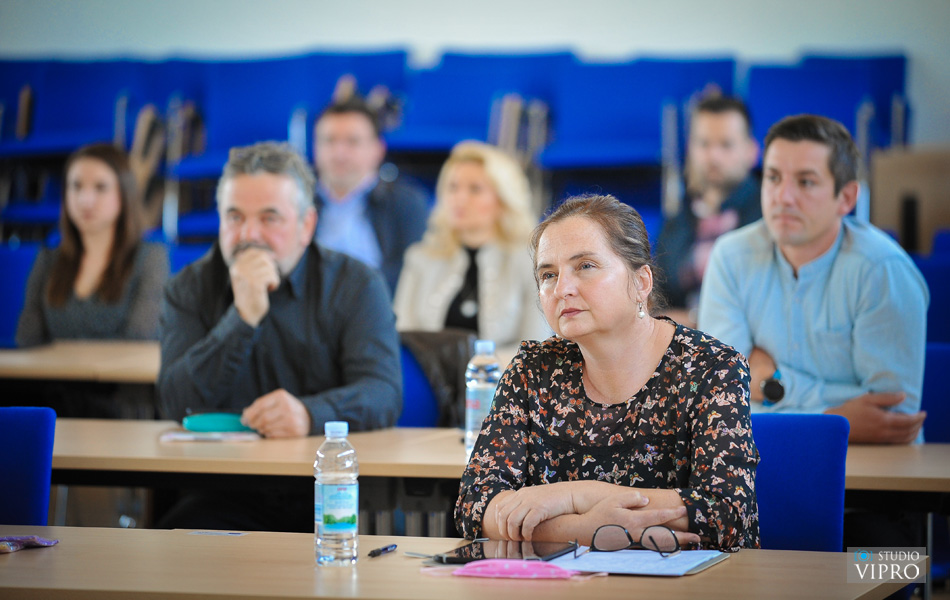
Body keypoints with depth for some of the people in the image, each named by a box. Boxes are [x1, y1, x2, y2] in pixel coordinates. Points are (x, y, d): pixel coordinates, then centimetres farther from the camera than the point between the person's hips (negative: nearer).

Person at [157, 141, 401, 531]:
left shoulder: (357, 286, 3)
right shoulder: (190, 289, 7)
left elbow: (383, 394, -13)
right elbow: (178, 406, -7)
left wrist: (309, 413, -35)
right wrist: (243, 317, -19)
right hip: (230, 496, 1)